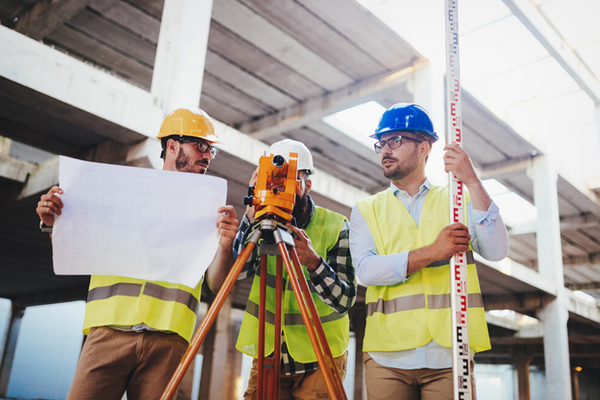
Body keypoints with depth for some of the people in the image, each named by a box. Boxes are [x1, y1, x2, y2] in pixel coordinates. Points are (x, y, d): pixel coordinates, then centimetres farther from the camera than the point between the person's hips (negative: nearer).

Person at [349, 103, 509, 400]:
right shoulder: (367, 209, 10)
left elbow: (496, 251, -4)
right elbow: (366, 270, -7)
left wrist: (473, 182, -11)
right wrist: (432, 252, -16)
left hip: (448, 354, 0)